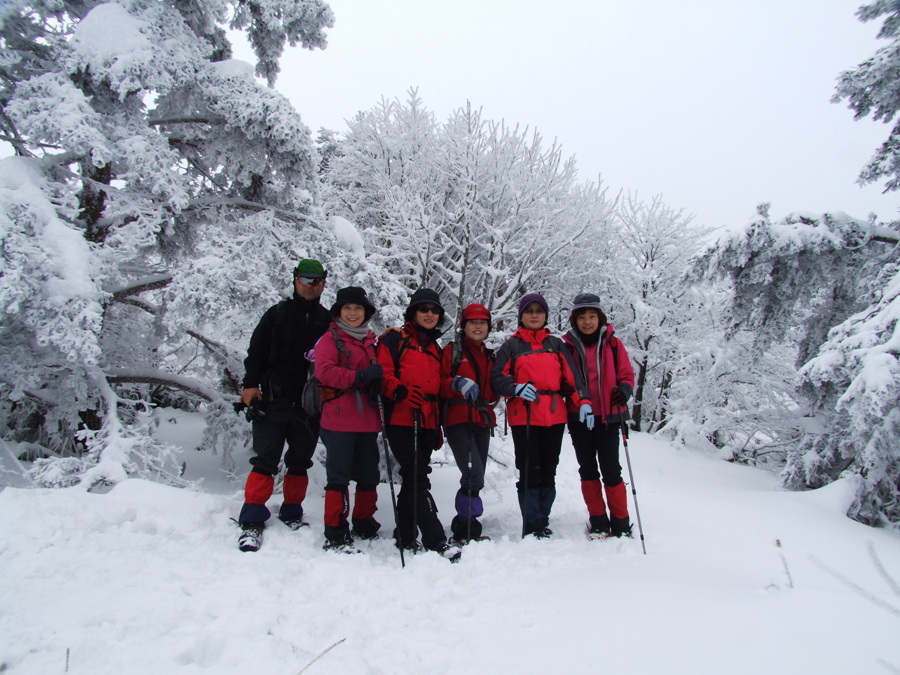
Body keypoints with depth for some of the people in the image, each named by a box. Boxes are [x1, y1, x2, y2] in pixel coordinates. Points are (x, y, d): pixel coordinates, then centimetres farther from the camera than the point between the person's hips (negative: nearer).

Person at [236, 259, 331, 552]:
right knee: (265, 461, -6)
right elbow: (256, 350, 5)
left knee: (300, 462, 10)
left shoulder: (328, 321, 11)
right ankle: (252, 521, 0)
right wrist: (251, 384, -7)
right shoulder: (278, 313, 8)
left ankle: (292, 513, 26)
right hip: (273, 400, -2)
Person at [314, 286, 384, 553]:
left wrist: (379, 384, 2)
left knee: (369, 476, 12)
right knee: (338, 477, -4)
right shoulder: (330, 339, 0)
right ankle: (336, 535, 5)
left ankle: (364, 525, 28)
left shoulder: (371, 340, 17)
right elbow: (324, 371, -14)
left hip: (367, 420, 6)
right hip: (338, 419, -6)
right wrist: (360, 377, -23)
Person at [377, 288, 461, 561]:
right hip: (402, 421, -7)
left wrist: (438, 427, 24)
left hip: (427, 424, 7)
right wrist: (401, 392, -29)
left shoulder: (435, 348, 24)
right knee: (417, 480, -11)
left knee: (413, 480, 11)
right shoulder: (395, 339, 3)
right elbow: (383, 373, -10)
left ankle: (405, 536, 20)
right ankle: (436, 540, -10)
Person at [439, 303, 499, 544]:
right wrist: (457, 383, -22)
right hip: (459, 420, -6)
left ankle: (467, 527, 20)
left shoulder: (490, 356, 20)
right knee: (473, 475, -19)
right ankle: (464, 530, -8)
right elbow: (439, 384, -5)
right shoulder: (452, 351, 3)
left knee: (476, 478, 8)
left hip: (483, 421, 6)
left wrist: (492, 398, 9)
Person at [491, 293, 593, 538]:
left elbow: (570, 377, 11)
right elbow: (497, 378, 0)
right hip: (524, 417, -2)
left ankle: (543, 520, 17)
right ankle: (532, 526, 4)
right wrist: (517, 388, -20)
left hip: (555, 417, 3)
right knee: (529, 472, -4)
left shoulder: (556, 345, 16)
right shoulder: (511, 346, 9)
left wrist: (583, 402, -4)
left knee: (548, 472, 6)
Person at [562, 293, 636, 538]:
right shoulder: (568, 346, 3)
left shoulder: (612, 344, 1)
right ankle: (598, 521, 20)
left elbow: (627, 375, 4)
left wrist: (624, 390, -16)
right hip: (579, 417, 2)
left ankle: (620, 522, 13)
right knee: (588, 469, 9)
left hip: (608, 416, -2)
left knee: (611, 470, -1)